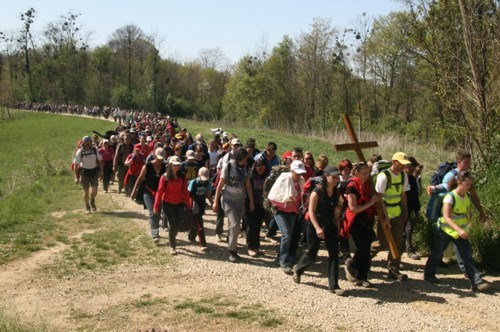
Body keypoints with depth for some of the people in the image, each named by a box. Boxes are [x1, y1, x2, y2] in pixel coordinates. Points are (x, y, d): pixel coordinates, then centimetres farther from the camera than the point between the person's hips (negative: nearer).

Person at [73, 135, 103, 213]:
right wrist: (76, 177, -12)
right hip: (84, 172, -1)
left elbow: (100, 160, 3)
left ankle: (92, 201, 22)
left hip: (94, 171, 1)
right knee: (86, 190, 0)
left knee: (95, 189, -8)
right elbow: (76, 165, -10)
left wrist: (101, 172, 0)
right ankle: (87, 207, 19)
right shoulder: (80, 152, -14)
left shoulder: (95, 149, -9)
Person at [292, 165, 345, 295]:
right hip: (315, 226, -5)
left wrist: (338, 226, 7)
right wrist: (317, 228, -26)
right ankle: (298, 269, 39)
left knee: (334, 254, -2)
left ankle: (333, 285, 5)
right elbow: (311, 211, -17)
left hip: (330, 226, 5)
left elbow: (336, 211, 11)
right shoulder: (317, 192, -16)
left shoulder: (337, 192, 1)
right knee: (312, 254, 8)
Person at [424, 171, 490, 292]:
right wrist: (458, 230, -39)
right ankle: (429, 274, 30)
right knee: (437, 253, 11)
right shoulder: (450, 197, -21)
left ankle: (476, 282, -8)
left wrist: (464, 229, 8)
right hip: (446, 230, -5)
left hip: (461, 231, 5)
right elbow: (446, 217, -28)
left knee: (466, 256, -4)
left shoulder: (468, 196, -1)